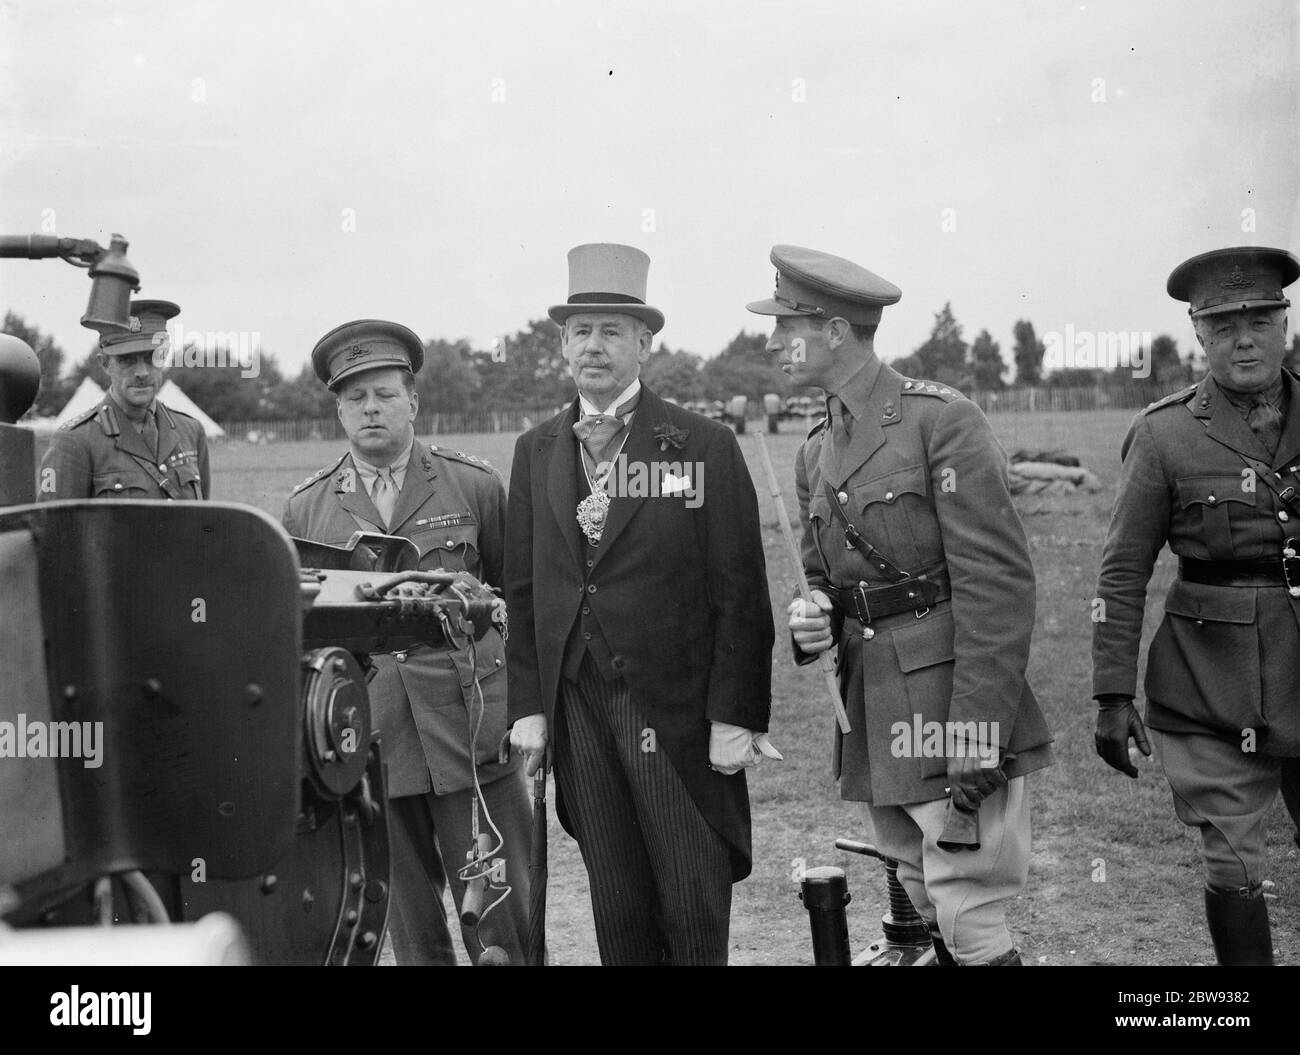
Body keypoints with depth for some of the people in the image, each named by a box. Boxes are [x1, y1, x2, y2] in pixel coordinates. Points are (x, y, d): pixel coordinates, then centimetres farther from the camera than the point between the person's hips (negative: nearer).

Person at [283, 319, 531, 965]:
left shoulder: (475, 486, 6)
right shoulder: (306, 508, 9)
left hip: (469, 728, -1)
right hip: (366, 736, 2)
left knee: (500, 915, 0)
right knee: (411, 928, 9)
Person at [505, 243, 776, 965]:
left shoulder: (704, 447, -3)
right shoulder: (536, 452, 10)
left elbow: (740, 592, -6)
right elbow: (522, 589, 11)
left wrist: (736, 715, -10)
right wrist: (528, 704, 4)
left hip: (678, 710, -3)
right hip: (577, 709, 4)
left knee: (696, 906, 2)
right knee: (617, 912, 10)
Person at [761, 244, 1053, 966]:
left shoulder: (942, 420, -10)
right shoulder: (816, 453, 14)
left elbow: (999, 583, -15)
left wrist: (977, 730, -20)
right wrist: (814, 621, -1)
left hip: (952, 701, -7)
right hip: (871, 713, 7)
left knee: (968, 920, -6)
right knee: (926, 912, 14)